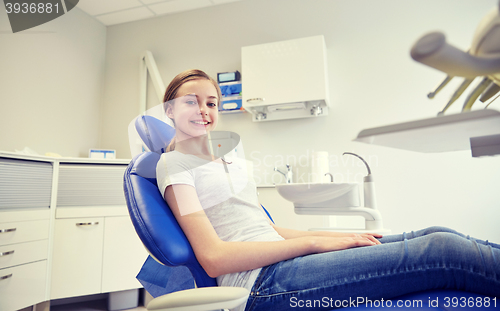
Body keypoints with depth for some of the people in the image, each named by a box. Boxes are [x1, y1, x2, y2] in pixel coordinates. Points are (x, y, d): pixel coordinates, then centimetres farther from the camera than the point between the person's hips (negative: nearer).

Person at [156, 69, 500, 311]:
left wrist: (337, 235, 5)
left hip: (281, 258, 8)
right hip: (261, 282, -7)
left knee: (436, 236, -5)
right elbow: (214, 257, -13)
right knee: (441, 251, -19)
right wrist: (316, 242, -14)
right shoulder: (173, 164, -1)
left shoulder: (233, 162, 22)